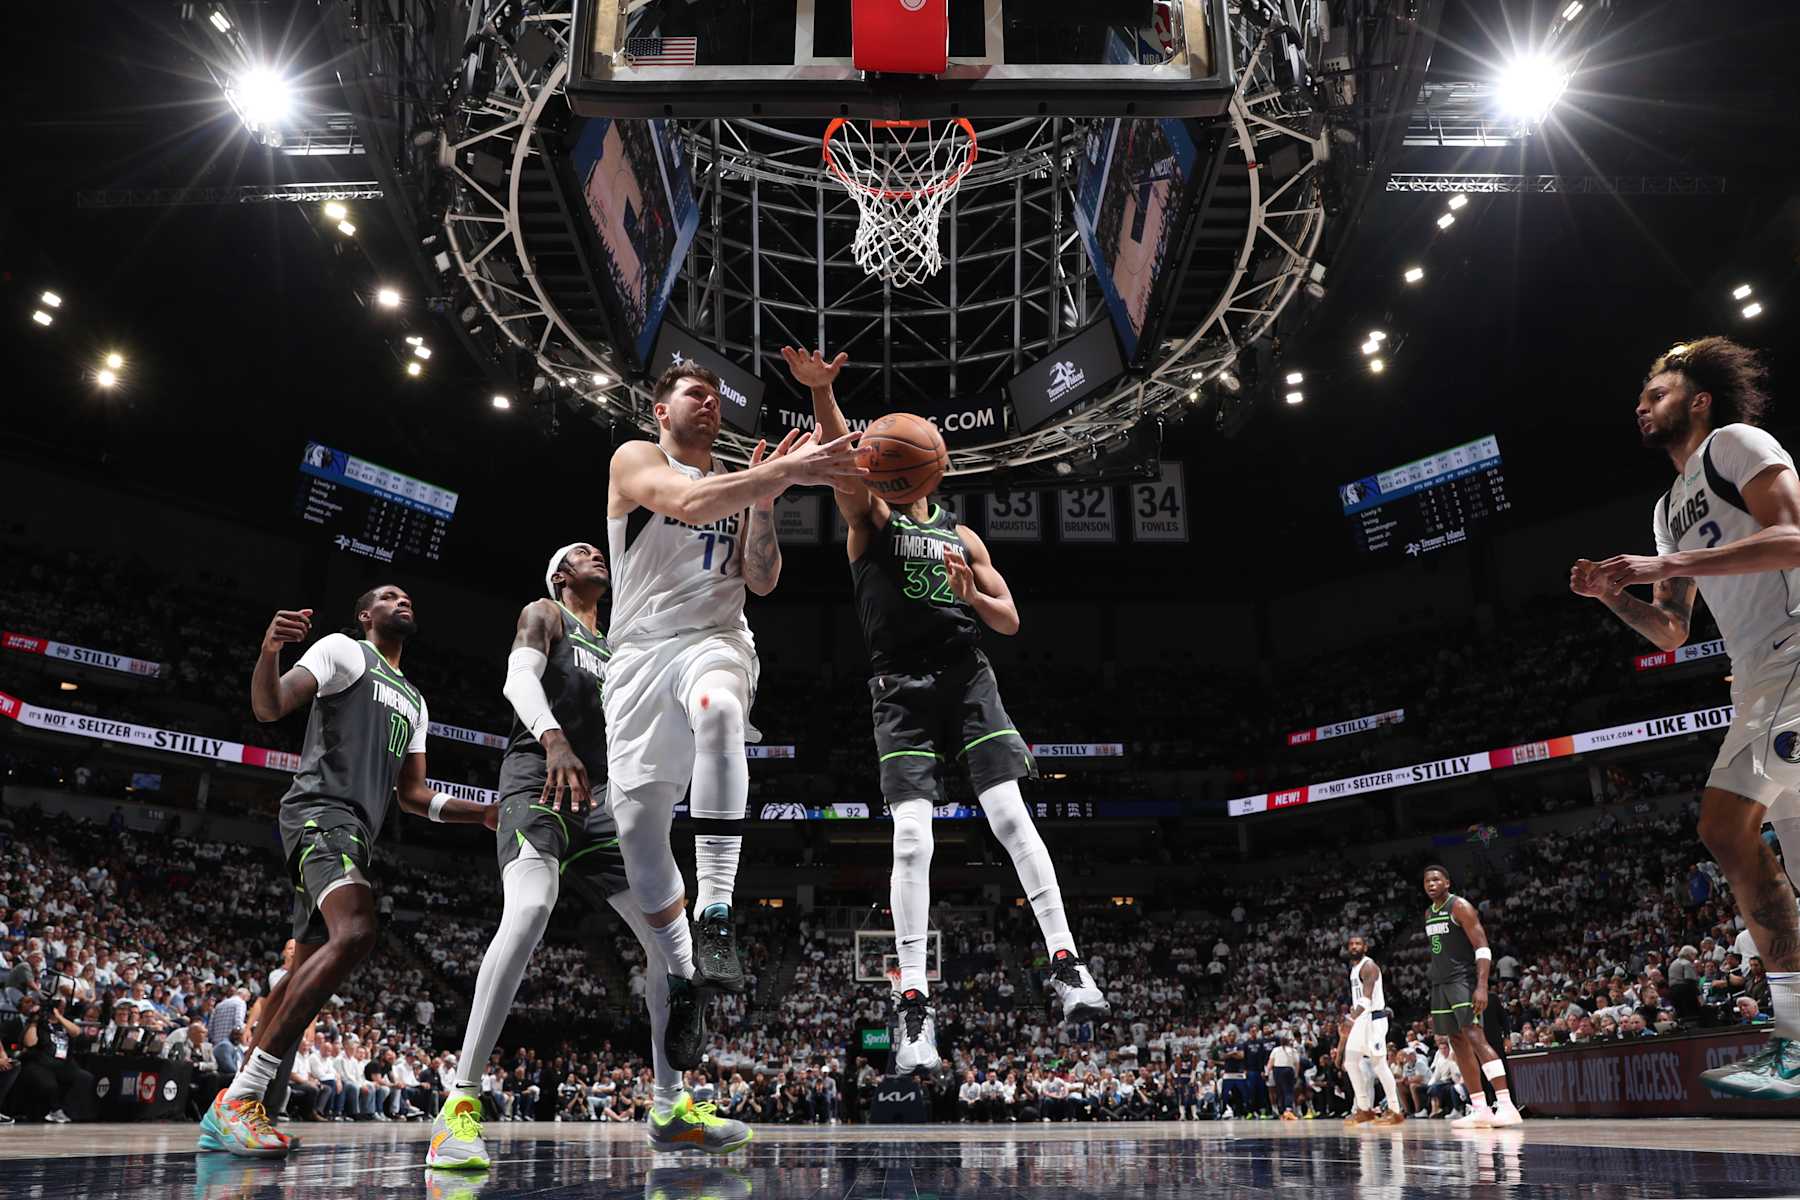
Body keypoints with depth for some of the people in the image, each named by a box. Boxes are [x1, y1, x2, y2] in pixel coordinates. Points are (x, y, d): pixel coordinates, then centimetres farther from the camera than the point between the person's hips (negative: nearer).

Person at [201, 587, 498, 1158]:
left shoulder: (415, 702, 28)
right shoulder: (343, 650, 5)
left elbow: (414, 794, 26)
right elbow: (269, 707, -10)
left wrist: (482, 812, 12)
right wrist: (270, 650, -31)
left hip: (358, 833, 10)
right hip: (321, 810, -10)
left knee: (307, 970, 9)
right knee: (355, 933, -31)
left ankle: (227, 1115, 16)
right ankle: (240, 1097, -28)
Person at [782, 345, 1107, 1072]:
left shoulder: (961, 536, 19)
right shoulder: (869, 517, 8)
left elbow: (1009, 620, 17)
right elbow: (840, 454, -14)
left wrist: (973, 595, -5)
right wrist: (821, 393, -32)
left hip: (968, 677, 3)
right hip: (902, 686, -3)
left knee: (1011, 817, -8)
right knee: (912, 838, -11)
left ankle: (1066, 965, -2)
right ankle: (913, 1002, -5)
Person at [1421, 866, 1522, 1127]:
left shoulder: (1460, 907, -9)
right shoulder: (1429, 914, 16)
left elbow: (1482, 947, -15)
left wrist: (1482, 987, -25)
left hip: (1463, 980, -9)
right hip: (1440, 983, 9)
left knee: (1475, 1037, -20)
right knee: (1458, 1043, 7)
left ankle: (1506, 1106, -24)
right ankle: (1480, 1110, 10)